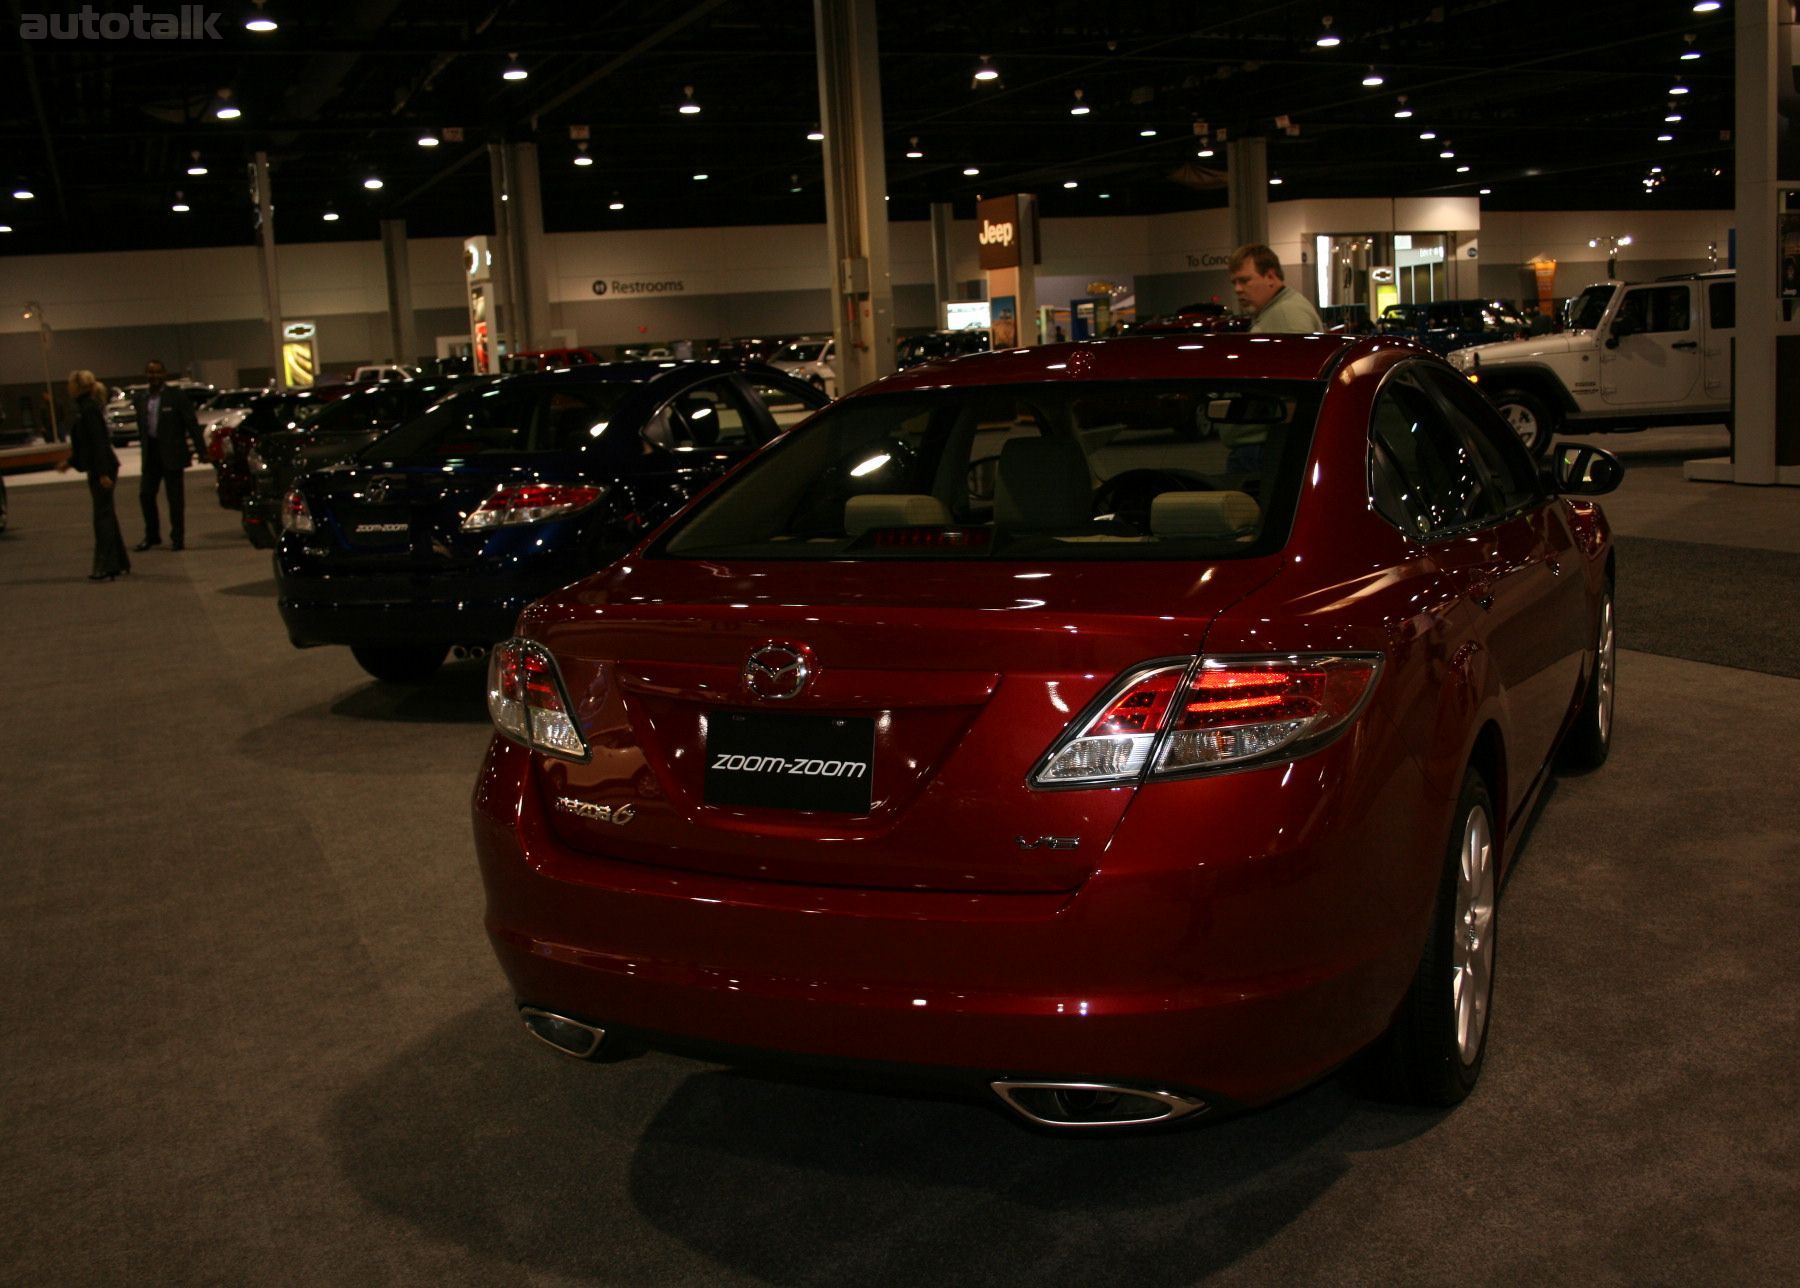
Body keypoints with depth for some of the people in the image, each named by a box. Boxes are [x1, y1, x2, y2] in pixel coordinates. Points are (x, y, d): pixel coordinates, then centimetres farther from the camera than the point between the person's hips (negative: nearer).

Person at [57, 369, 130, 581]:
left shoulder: (89, 410, -15)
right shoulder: (84, 408, 14)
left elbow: (99, 442, -21)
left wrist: (103, 473, -23)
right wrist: (69, 462, 24)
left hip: (101, 469, -10)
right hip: (98, 469, 10)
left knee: (103, 516, -6)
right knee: (106, 515, 15)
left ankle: (105, 568, -3)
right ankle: (119, 562, 23)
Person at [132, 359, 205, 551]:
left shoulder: (176, 396, -5)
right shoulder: (140, 400, 9)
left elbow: (192, 424, -7)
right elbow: (141, 427, 15)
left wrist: (201, 450, -11)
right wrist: (144, 448, 12)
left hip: (172, 453, -5)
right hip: (151, 454, 5)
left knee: (174, 497, 0)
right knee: (146, 495, 5)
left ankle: (177, 538, 9)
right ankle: (151, 536, 19)